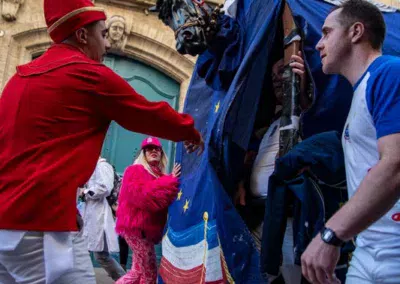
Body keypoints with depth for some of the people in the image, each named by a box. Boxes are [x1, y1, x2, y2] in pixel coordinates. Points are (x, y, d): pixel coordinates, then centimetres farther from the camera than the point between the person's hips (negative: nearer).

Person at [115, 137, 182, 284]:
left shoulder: (159, 174, 18)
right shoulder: (135, 171, -5)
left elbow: (164, 201, 21)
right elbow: (140, 194, -24)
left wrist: (172, 180, 2)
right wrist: (170, 181, -23)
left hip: (144, 228, 9)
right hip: (137, 227, -9)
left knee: (138, 271, 14)